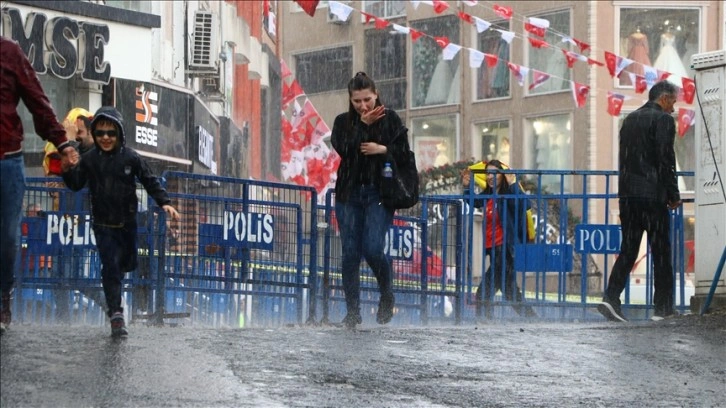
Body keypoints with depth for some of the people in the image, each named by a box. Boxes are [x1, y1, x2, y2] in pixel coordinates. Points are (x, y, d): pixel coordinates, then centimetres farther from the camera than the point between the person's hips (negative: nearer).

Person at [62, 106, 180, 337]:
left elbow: (150, 181, -3)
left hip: (127, 222, 2)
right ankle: (115, 314, -15)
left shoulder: (130, 158, -7)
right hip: (103, 224, -2)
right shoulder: (89, 159, -4)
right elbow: (76, 185, -2)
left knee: (127, 263, 18)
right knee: (110, 266, -12)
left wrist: (165, 203, -14)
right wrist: (67, 170, -22)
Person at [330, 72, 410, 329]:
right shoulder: (343, 122, 9)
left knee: (372, 248, -15)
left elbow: (404, 152, 2)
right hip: (349, 193, 3)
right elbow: (341, 148, -8)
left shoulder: (390, 119, 5)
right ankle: (352, 312, 7)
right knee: (350, 253, 0)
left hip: (379, 193, -2)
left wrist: (383, 150, -13)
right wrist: (363, 124, -12)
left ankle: (387, 295, 12)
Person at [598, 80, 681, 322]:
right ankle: (663, 308, 0)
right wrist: (674, 195, -5)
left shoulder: (630, 119, 16)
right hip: (653, 194, -7)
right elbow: (665, 158, -12)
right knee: (661, 252, 0)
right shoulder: (663, 119, -6)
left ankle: (611, 298, -7)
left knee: (628, 250, 7)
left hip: (627, 193, 7)